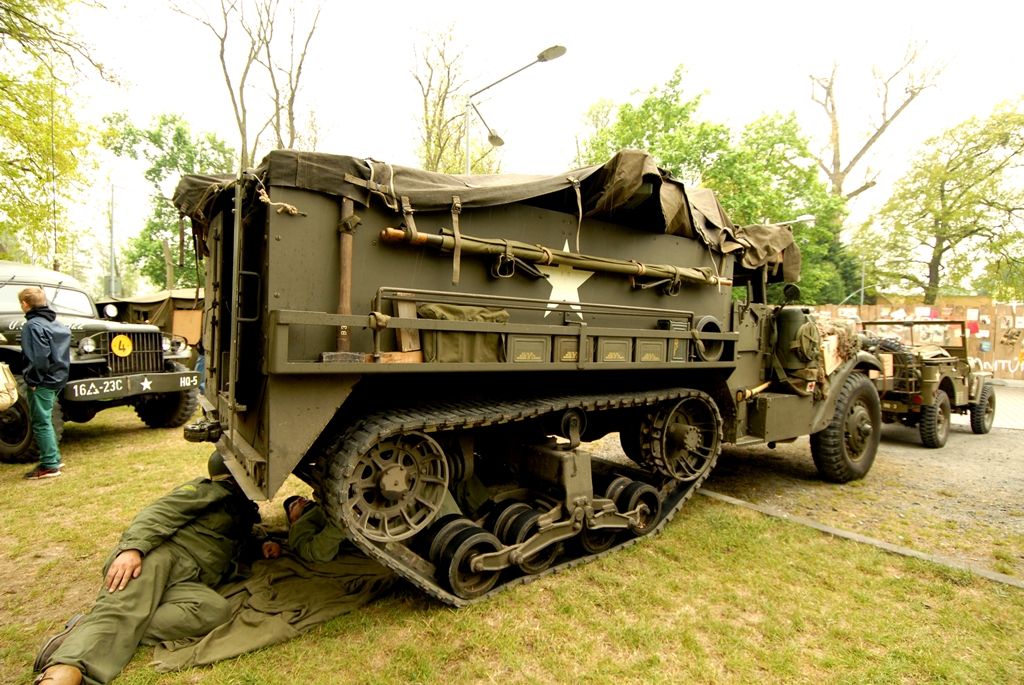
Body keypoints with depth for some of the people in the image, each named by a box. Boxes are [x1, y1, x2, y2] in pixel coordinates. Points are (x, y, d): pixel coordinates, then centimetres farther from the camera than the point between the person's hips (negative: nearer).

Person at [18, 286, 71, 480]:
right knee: (45, 421, 19)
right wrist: (60, 373, 16)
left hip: (43, 382, -9)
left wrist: (33, 380, -15)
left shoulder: (33, 325, -14)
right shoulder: (56, 324, 13)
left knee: (41, 423, -2)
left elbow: (40, 357, -22)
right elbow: (61, 353, 16)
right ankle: (54, 459, 24)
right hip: (57, 378, 9)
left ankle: (49, 466, 2)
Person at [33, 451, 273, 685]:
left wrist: (262, 546, 21)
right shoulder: (209, 490, 9)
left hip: (187, 582, 4)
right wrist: (132, 547, -24)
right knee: (123, 608, -33)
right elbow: (159, 513, -4)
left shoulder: (246, 513, 32)